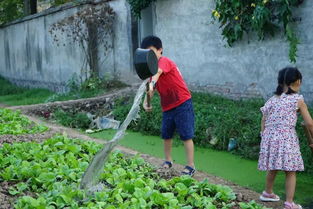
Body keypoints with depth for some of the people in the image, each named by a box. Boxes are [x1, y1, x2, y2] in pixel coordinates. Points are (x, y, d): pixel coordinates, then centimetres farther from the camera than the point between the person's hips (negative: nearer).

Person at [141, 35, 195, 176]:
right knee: (166, 135, 16)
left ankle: (191, 166, 1)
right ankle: (168, 161, 32)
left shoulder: (164, 61, -15)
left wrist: (152, 83, -58)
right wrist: (145, 102, -14)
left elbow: (158, 72, -38)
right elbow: (151, 89, 6)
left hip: (182, 103, -9)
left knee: (186, 135, -4)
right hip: (167, 107, 9)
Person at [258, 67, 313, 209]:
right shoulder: (298, 100, -1)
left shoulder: (272, 100, 11)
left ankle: (267, 193, 40)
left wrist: (264, 136, 18)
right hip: (286, 137, -5)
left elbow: (263, 122, 11)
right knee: (290, 172, 2)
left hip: (269, 136, 5)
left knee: (272, 168, 23)